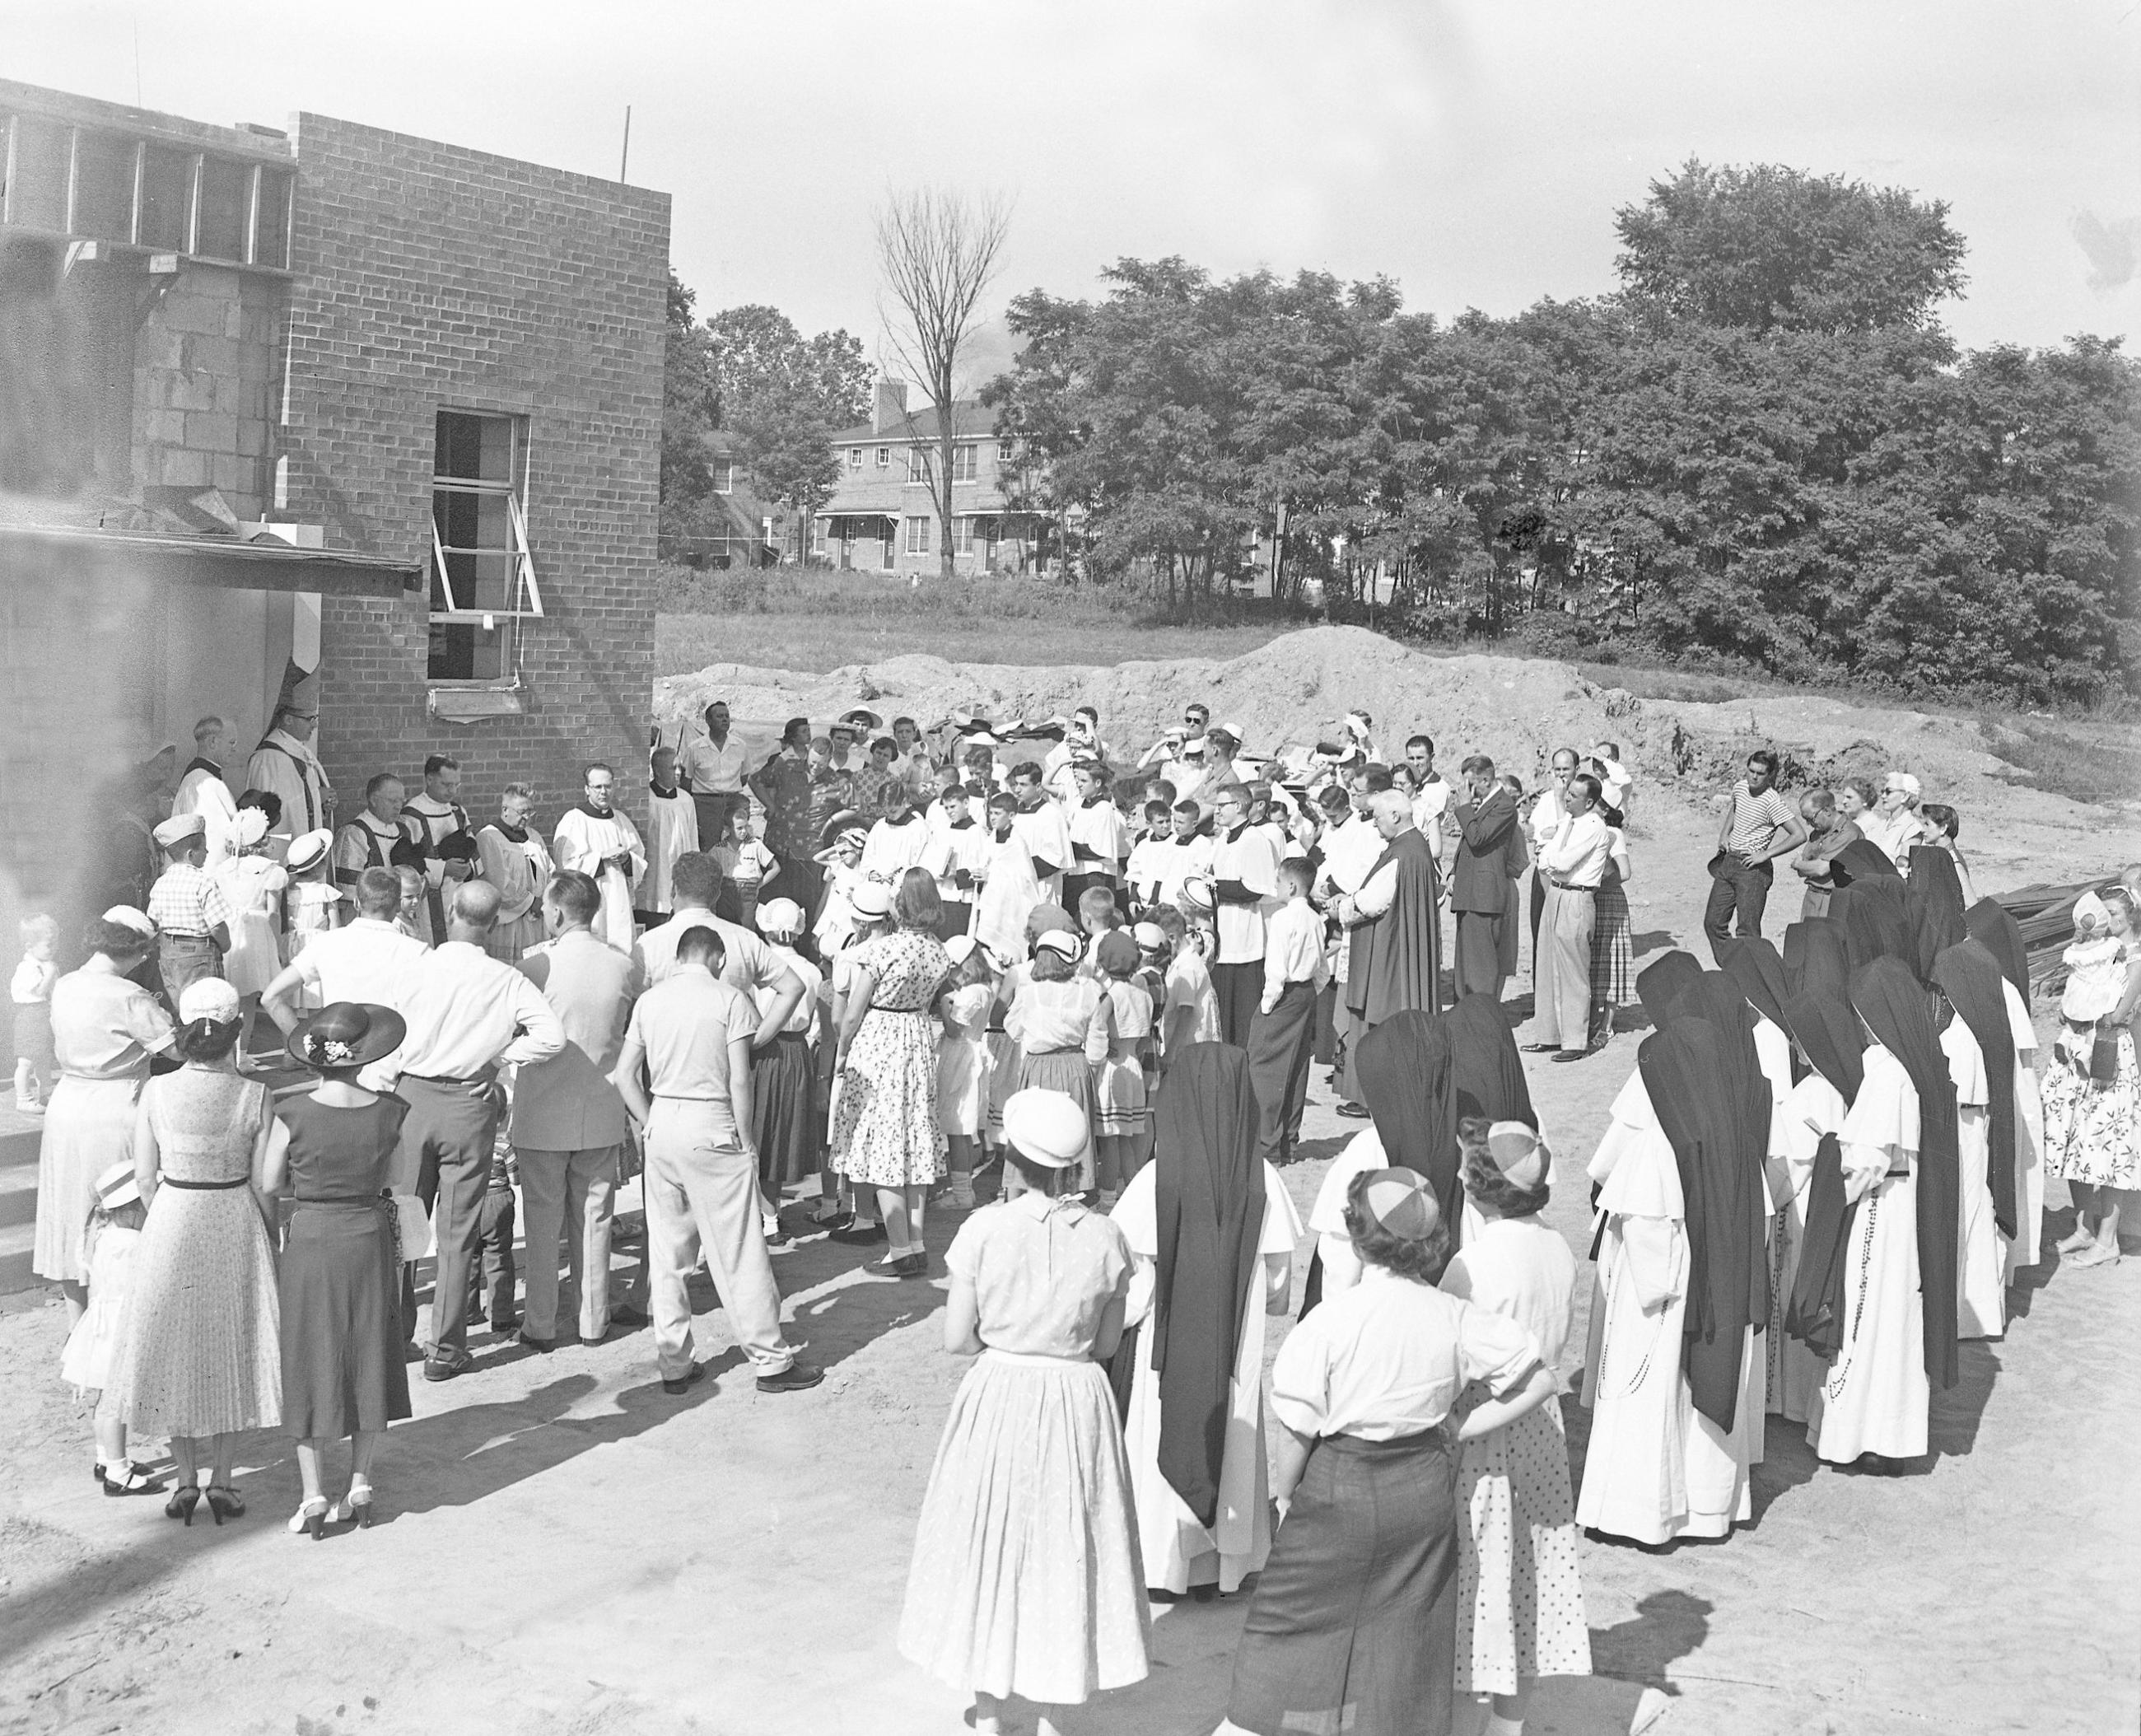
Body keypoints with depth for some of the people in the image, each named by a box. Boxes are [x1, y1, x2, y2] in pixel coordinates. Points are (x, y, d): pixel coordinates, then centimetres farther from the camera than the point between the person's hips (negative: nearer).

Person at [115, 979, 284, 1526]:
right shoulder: (254, 1097, -13)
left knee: (177, 1349, 14)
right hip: (236, 1224, 0)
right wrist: (270, 1234, 9)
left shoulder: (156, 1091, -11)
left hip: (171, 1222, 0)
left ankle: (186, 1480, 20)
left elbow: (145, 1177, -4)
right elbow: (263, 1184, -8)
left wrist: (167, 1222, 13)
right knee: (232, 1350, 13)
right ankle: (222, 1481, 18)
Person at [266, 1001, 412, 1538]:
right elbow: (384, 1179, 2)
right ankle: (360, 1484, 22)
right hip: (370, 1238, 2)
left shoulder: (294, 1114, -17)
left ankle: (313, 1495, 11)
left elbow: (269, 1185, -5)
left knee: (310, 1362, 10)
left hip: (309, 1242, -2)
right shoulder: (390, 1113, -12)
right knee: (368, 1358, 15)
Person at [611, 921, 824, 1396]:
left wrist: (650, 1124, 11)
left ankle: (674, 1365, 17)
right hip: (712, 1128, -5)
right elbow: (740, 1081, -11)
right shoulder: (729, 999, -6)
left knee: (667, 1254, 11)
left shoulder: (650, 1000, 8)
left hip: (662, 1124, 5)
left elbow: (623, 1076, 5)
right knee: (739, 1253, 2)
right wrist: (746, 1143, -4)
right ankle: (771, 1360, 9)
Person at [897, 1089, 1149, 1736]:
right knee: (1062, 1549, 17)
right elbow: (1106, 1344, 0)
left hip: (999, 1398, -1)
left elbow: (956, 1338, -9)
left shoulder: (984, 1229, -14)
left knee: (990, 1543, 16)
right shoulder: (1105, 1238, -10)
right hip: (1077, 1402, 1)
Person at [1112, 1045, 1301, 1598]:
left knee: (1162, 1446, 14)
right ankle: (1225, 1561, 28)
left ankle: (1158, 1558, 23)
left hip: (1164, 1351, -2)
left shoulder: (1157, 1181, -18)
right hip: (1236, 1355, 2)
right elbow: (1278, 1286, -2)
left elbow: (1135, 1288, -14)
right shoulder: (1262, 1182, -11)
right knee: (1230, 1446, 18)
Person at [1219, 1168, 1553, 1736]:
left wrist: (1285, 1493, 3)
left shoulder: (1331, 1320, -18)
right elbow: (1538, 1381, -2)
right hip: (1425, 1488, 3)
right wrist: (1460, 1430, 4)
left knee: (1284, 1619, 14)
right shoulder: (1453, 1317, -6)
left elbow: (1296, 1427, -14)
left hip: (1340, 1486, -3)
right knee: (1408, 1628, 14)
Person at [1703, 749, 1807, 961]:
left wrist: (1766, 854, -17)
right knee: (1713, 923, 7)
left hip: (1752, 867, -7)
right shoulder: (1740, 787, 5)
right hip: (1727, 862, 8)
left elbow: (1799, 835, -21)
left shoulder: (1772, 802, -16)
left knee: (1747, 931, -8)